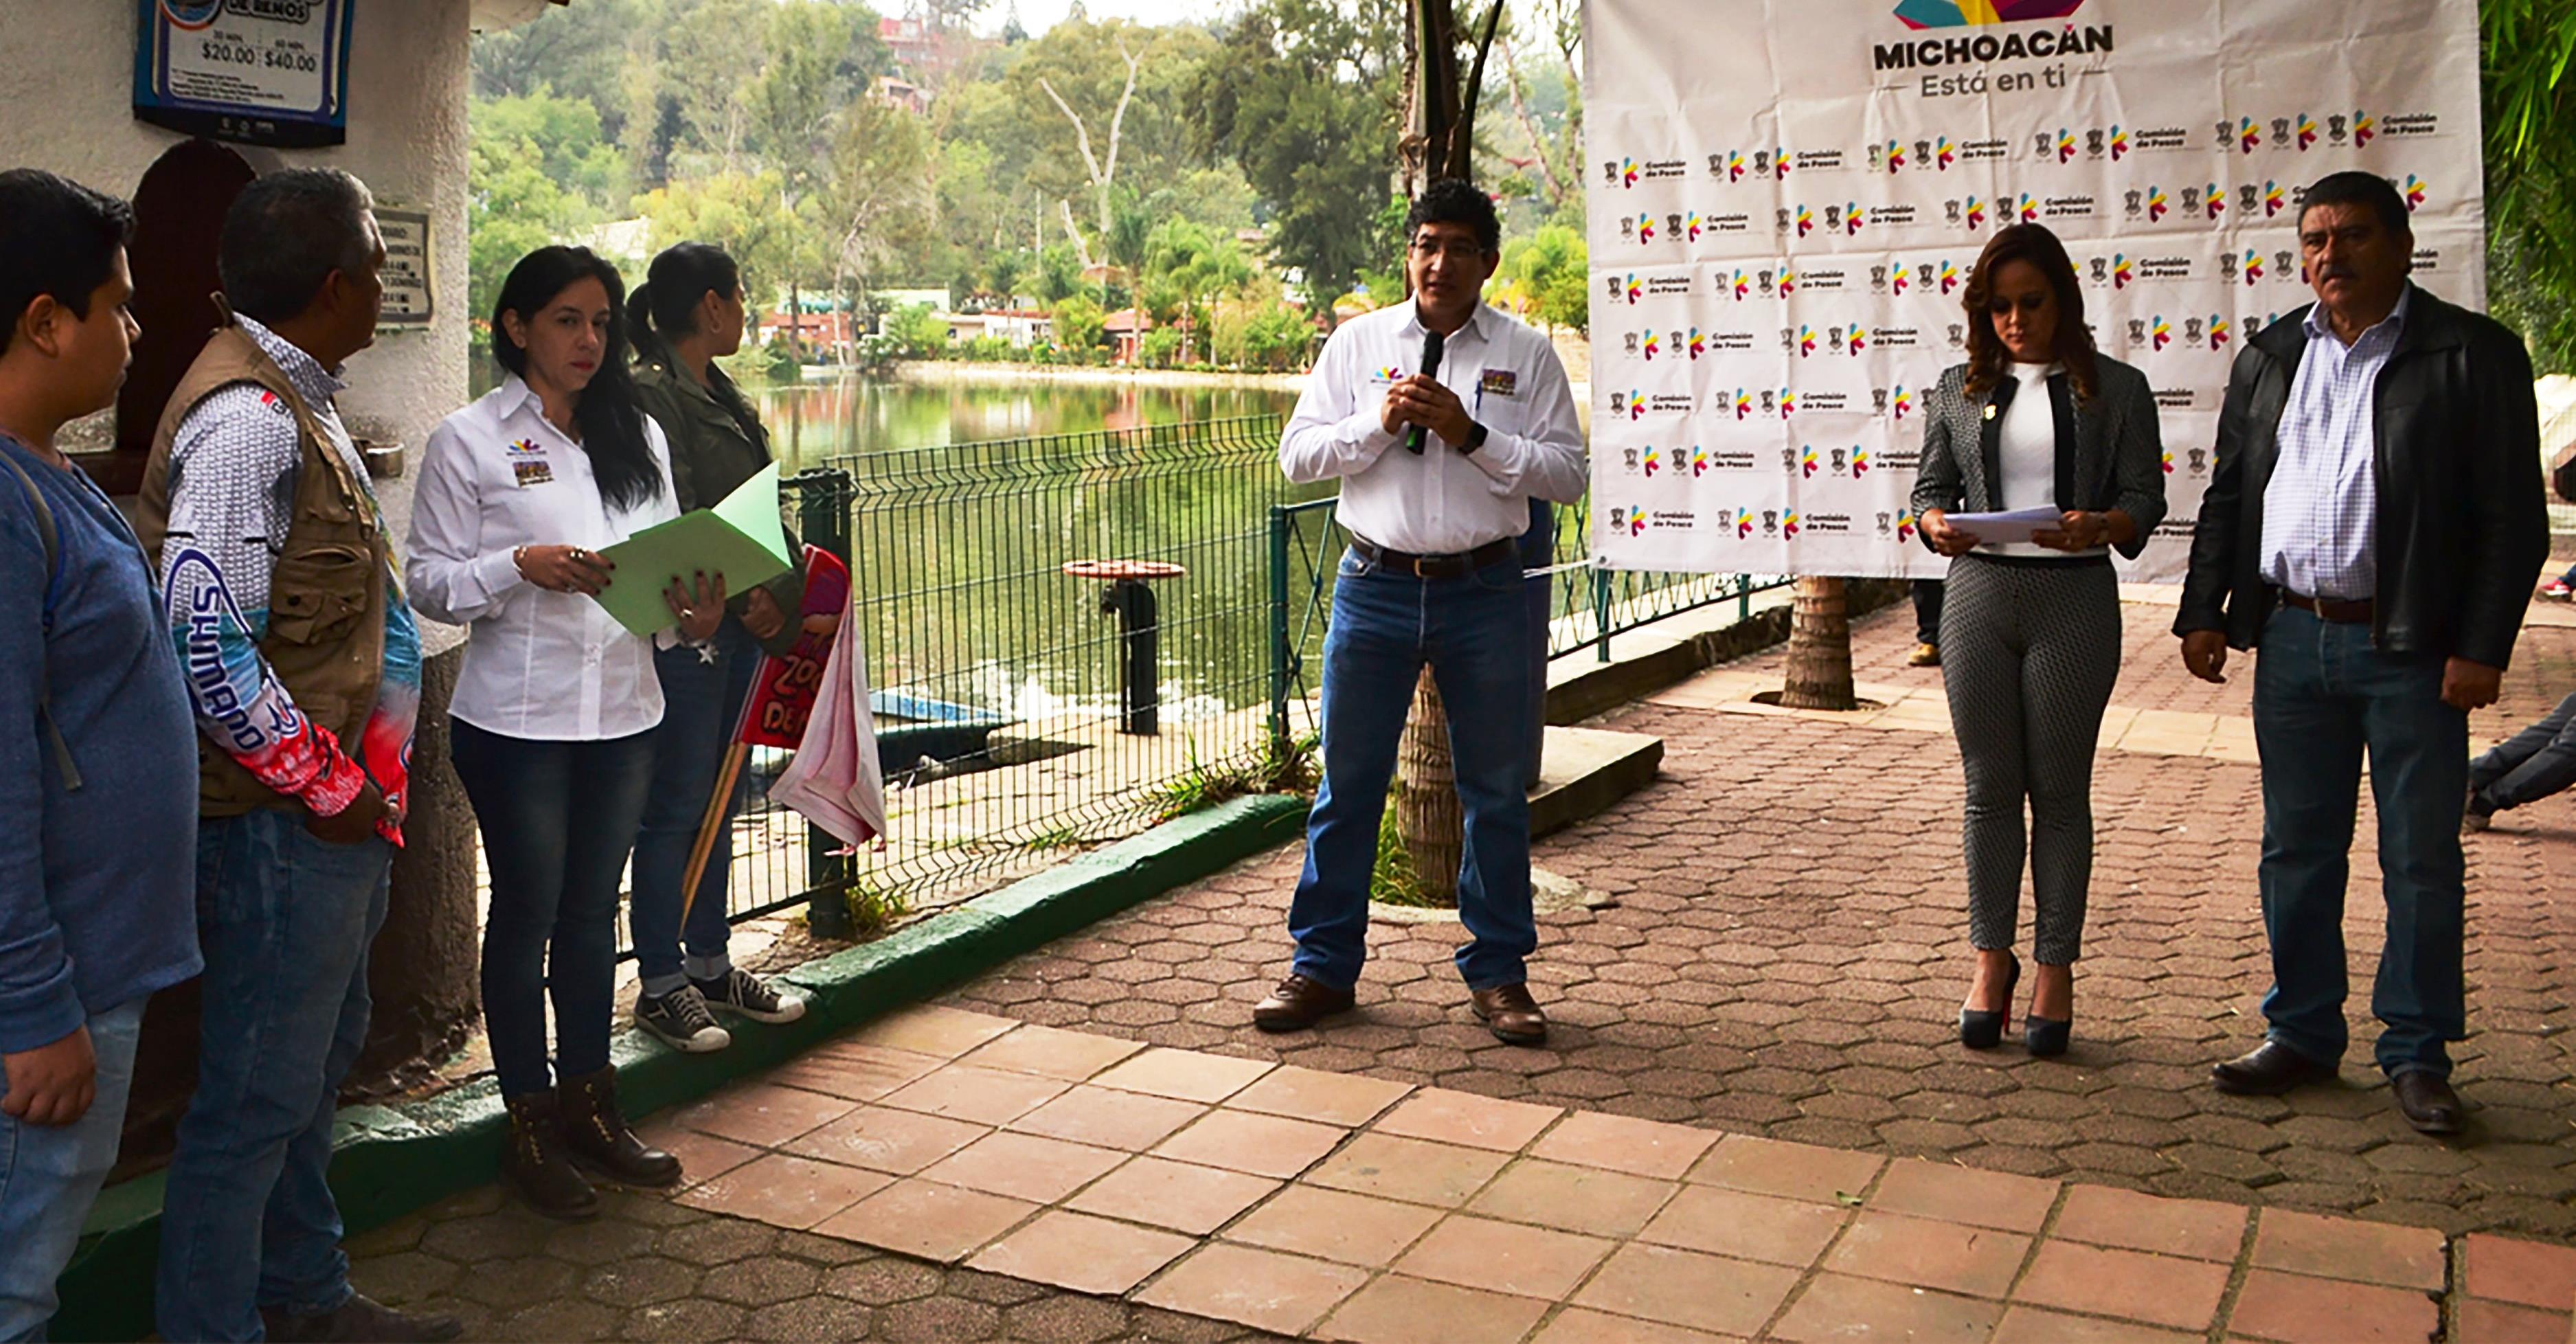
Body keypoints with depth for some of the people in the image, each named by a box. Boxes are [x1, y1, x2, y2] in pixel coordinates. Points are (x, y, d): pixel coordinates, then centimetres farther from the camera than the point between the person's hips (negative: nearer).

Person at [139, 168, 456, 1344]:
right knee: (258, 1093, 0)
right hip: (284, 823, -11)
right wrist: (331, 786, -18)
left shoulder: (294, 399, 13)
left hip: (335, 811, 11)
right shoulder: (248, 420, -20)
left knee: (317, 1059, 21)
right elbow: (207, 640, -27)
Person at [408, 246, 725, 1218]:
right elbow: (429, 582, -6)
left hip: (623, 714, 5)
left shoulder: (638, 436, 11)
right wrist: (523, 566, -23)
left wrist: (696, 610, -10)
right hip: (517, 721, -5)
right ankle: (530, 1127, 18)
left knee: (594, 915, 15)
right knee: (527, 916, 5)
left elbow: (671, 560, 12)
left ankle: (589, 1107, 28)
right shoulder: (469, 442, -4)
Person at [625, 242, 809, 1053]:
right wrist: (745, 598, -16)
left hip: (741, 622, 9)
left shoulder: (719, 393, 16)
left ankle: (710, 965, 26)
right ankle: (661, 985, 9)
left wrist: (776, 590, 7)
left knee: (722, 801, 15)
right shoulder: (650, 394, -13)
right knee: (676, 806, -1)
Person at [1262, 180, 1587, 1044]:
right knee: (1348, 781, 7)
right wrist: (1377, 423, -12)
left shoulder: (1526, 354, 3)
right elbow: (1298, 456, 3)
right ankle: (1323, 965, 19)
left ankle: (1497, 972, 22)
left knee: (1496, 791, 8)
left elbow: (1568, 473, -4)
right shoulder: (1358, 342, 7)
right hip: (1376, 586, 1)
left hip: (1486, 592, 0)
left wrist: (1472, 435, -14)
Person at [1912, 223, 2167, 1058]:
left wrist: (2100, 524, -21)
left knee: (2060, 788, 4)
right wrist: (1936, 525, -12)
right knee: (1990, 786, 7)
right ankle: (1991, 958, 18)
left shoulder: (2116, 390, 4)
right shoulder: (1960, 390, 10)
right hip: (1979, 591, 2)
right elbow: (1930, 487, 11)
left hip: (2074, 597, -2)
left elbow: (2146, 499, 0)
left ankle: (2056, 966, 14)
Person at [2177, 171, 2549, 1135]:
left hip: (2412, 649, -4)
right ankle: (2302, 1036, 23)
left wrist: (2482, 647, -12)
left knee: (2422, 860, 4)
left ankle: (2417, 1055, 17)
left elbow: (2513, 517, -5)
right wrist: (2204, 612, 8)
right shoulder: (2270, 358, 11)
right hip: (2292, 640, 4)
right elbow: (2227, 497, 15)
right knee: (2296, 850, 10)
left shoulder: (2473, 355, -3)